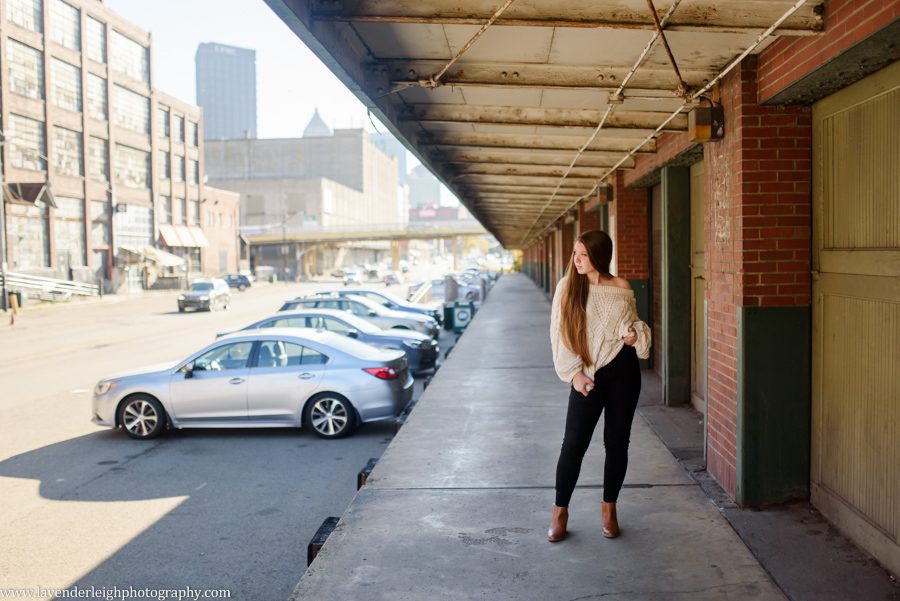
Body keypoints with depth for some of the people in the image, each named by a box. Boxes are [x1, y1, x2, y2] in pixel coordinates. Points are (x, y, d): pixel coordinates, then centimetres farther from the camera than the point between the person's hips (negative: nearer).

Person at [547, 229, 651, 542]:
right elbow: (559, 334, -2)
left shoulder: (621, 288, 2)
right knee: (574, 444, -2)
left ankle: (609, 508, 26)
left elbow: (632, 324, 15)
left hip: (623, 371, 2)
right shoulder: (567, 287, -2)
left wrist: (635, 334, -9)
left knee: (617, 443, 8)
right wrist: (574, 373, -10)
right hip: (588, 375, -1)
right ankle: (560, 511, 14)